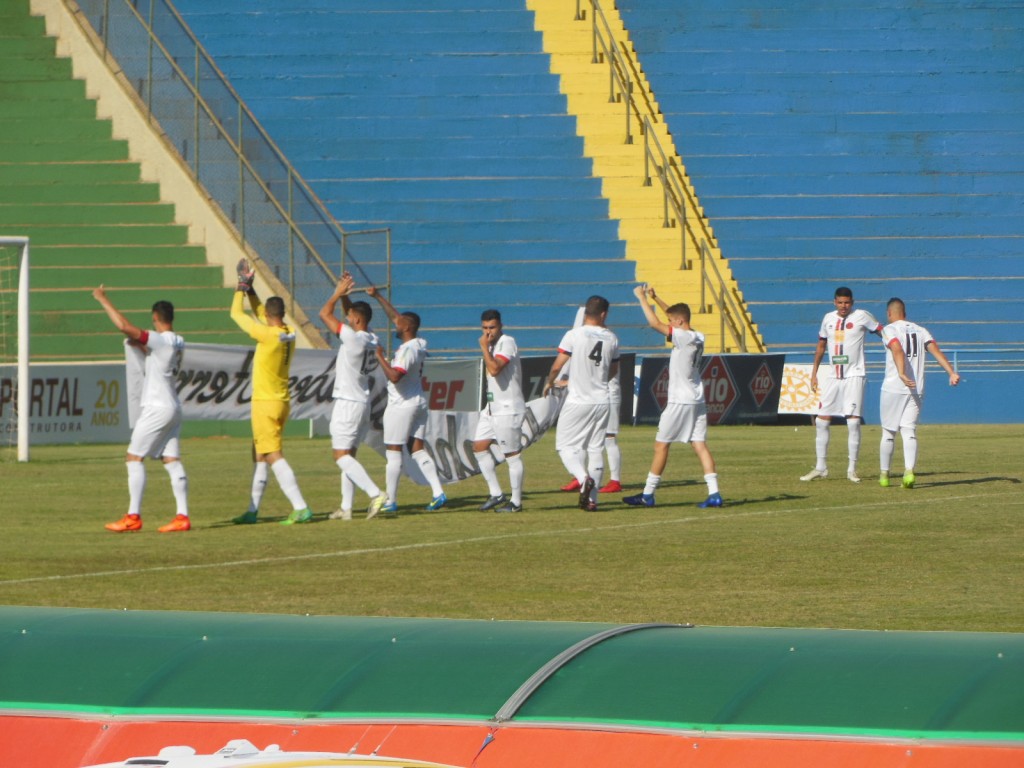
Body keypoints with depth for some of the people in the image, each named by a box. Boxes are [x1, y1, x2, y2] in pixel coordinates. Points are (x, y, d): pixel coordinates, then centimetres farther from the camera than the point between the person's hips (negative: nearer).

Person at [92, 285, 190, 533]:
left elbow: (124, 326, -23)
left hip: (156, 408, -8)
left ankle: (133, 517, -7)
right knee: (172, 461, 5)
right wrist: (141, 346, 17)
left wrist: (103, 300, -14)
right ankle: (182, 517, 0)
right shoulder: (177, 343, 10)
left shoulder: (159, 340, -16)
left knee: (134, 458, -3)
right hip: (172, 408, 8)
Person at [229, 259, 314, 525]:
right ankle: (252, 511, 20)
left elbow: (237, 314, -9)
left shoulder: (268, 335, -18)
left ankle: (300, 508, -18)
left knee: (273, 456, -10)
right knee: (259, 455, 16)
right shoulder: (289, 334, 5)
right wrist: (250, 288, 22)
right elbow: (260, 313, 23)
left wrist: (241, 289, 6)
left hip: (266, 403, -9)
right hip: (281, 401, 9)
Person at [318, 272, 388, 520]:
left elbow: (325, 314, -13)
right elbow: (350, 312, 23)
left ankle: (376, 494, -23)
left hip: (347, 404, -9)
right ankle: (346, 508, 13)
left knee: (342, 456, -10)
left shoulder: (353, 338, -18)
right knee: (348, 455, 13)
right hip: (363, 403, 9)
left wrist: (338, 293, -2)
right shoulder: (371, 339, 6)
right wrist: (345, 294, 10)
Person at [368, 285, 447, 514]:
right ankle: (438, 493, -1)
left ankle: (391, 502, 1)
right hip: (419, 401, 9)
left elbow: (394, 376, -32)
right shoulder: (419, 344, 6)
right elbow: (395, 316, 15)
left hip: (402, 405, -9)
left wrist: (380, 357, -20)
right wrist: (377, 296, 17)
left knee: (393, 453, -2)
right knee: (417, 449, 9)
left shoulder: (407, 350, -20)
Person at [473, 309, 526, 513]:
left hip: (508, 409, -10)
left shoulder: (507, 343, -15)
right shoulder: (493, 345, 13)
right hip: (492, 408, 10)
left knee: (512, 454, -3)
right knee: (479, 447, 7)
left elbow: (494, 369, -29)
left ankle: (516, 502, 3)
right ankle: (496, 494, 13)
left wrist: (484, 348, -21)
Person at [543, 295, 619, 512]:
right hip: (601, 401, 4)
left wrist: (549, 382, 11)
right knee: (596, 449, 10)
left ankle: (584, 478, -20)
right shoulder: (611, 338, 3)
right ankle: (592, 499, 8)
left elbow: (557, 366, -9)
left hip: (577, 402, -4)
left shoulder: (574, 335, -10)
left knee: (565, 445, 4)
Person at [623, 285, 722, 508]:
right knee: (700, 445, 3)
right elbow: (676, 314, 24)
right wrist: (654, 298, 23)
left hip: (680, 402, -8)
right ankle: (714, 494, -7)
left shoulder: (682, 337, -15)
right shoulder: (698, 337, 9)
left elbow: (655, 323, -17)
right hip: (698, 402, 8)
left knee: (661, 445, 2)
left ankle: (647, 495, 7)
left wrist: (642, 297, -7)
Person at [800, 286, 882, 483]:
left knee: (853, 421, -9)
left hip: (854, 376, -5)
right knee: (821, 421, 3)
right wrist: (814, 373, 18)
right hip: (832, 376, 5)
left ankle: (852, 469, -2)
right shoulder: (828, 319, 10)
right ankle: (821, 468, 12)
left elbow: (883, 332, 0)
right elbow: (821, 345, 19)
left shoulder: (861, 317, -4)